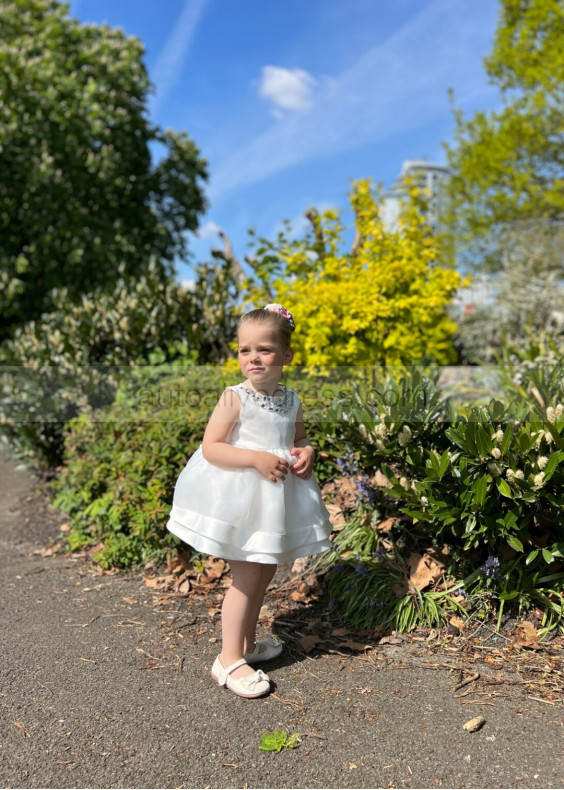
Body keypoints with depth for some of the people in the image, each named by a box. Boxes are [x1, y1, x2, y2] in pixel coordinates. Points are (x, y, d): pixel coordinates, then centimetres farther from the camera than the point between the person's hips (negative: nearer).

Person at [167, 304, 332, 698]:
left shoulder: (292, 401, 3)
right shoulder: (234, 399, -14)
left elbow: (300, 437, 18)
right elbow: (210, 448, -16)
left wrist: (307, 451, -5)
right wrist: (257, 459, -25)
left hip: (279, 496, 6)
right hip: (241, 496, -6)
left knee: (265, 572, 17)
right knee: (247, 576, -2)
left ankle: (247, 642, 37)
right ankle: (229, 658, 13)